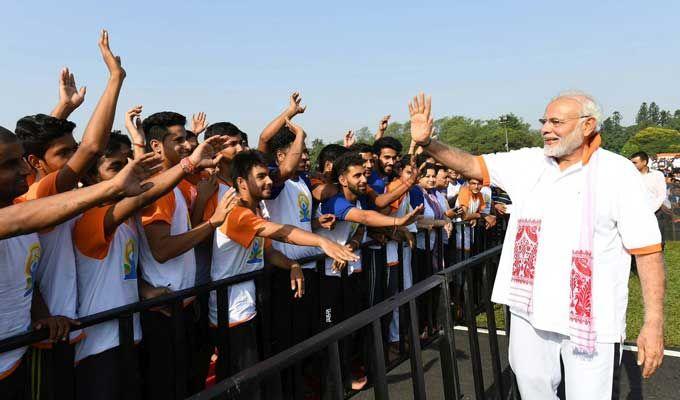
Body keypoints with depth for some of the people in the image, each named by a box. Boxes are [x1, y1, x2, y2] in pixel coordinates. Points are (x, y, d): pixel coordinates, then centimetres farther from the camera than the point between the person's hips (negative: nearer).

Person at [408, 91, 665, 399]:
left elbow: (648, 249, -9)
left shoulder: (618, 173, -8)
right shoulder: (526, 163, 4)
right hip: (529, 308, 4)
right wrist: (426, 142, -14)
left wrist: (654, 322, -13)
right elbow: (471, 165, 3)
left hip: (591, 317, -4)